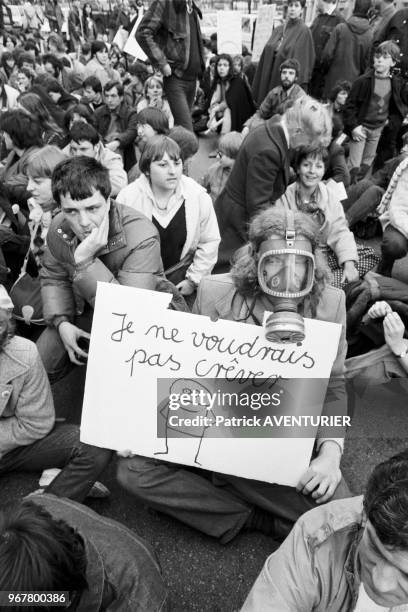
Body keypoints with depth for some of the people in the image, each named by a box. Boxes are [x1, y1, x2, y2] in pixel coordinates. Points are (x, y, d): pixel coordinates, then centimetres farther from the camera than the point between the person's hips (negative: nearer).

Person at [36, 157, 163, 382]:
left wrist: (85, 261, -45)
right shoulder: (59, 228, -14)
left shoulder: (142, 238, -34)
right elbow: (52, 277, 3)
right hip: (82, 310, 5)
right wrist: (61, 322, -13)